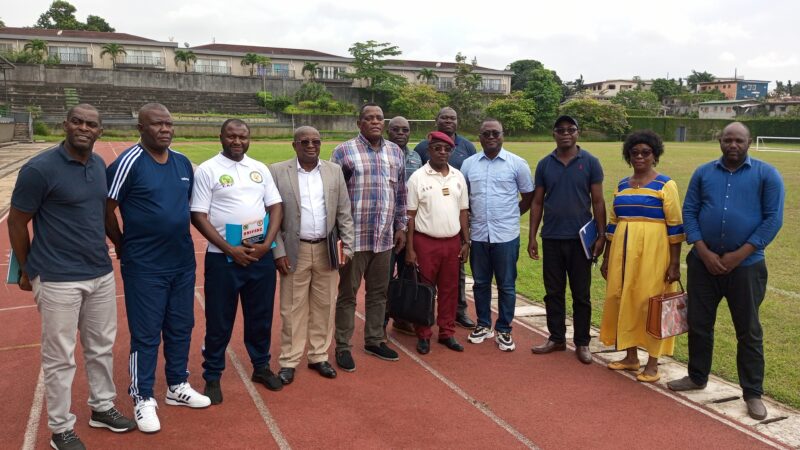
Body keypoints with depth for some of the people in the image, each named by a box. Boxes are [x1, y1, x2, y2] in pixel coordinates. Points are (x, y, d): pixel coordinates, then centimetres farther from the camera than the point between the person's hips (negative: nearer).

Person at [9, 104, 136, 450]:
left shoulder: (99, 165, 5)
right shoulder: (40, 168, -14)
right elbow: (16, 222, -6)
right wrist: (28, 270, 2)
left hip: (102, 273, 6)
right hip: (58, 279, -6)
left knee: (102, 347, 18)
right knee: (60, 357, 6)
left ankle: (102, 408, 36)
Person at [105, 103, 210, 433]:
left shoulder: (183, 162, 6)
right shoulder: (129, 163, -14)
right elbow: (106, 211, -10)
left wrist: (180, 239, 13)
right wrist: (124, 248, 0)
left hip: (183, 262, 6)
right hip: (144, 267, -6)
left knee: (180, 328, 16)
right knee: (145, 334, 5)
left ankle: (177, 386, 33)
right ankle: (143, 398, 20)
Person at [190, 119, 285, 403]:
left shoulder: (260, 169, 8)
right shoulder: (207, 170, -5)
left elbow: (276, 207, 7)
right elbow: (198, 216, -9)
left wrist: (267, 243, -8)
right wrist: (229, 249, -14)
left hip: (261, 256, 4)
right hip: (223, 258, -4)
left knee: (261, 315, 16)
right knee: (219, 321, 7)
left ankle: (261, 367, 34)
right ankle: (212, 377, 23)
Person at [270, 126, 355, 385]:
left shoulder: (334, 171, 5)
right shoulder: (277, 172, -3)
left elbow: (344, 213, 6)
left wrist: (347, 247, 0)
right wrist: (278, 252, -8)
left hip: (327, 250, 3)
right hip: (294, 251, -2)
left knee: (324, 306, 10)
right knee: (293, 308, 5)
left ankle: (319, 356, 23)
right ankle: (289, 361, 16)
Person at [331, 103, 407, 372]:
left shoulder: (395, 152, 10)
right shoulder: (344, 151, -5)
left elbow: (400, 193, 15)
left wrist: (401, 227, 13)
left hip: (384, 237, 5)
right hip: (354, 236, -5)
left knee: (379, 292, 14)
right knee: (348, 293, 5)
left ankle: (374, 341, 29)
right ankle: (343, 347, 15)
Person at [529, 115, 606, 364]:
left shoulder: (590, 162, -2)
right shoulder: (545, 164, 4)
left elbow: (598, 201, -1)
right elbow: (537, 202, 6)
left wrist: (601, 235, -6)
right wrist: (532, 237, 2)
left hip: (580, 238, -2)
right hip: (551, 238, 2)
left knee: (581, 293, 6)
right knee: (553, 292, 10)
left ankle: (582, 343, 17)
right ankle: (556, 338, 22)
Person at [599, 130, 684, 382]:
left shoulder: (665, 185, -5)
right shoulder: (622, 186, 10)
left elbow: (675, 226, -7)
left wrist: (675, 263, -12)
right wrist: (607, 258, 12)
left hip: (653, 253, -5)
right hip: (623, 252, 6)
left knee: (650, 303, 1)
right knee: (623, 301, 9)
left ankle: (652, 363, 12)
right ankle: (630, 356, 23)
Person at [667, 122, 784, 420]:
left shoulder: (766, 174, -2)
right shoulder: (703, 173, 6)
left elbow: (773, 219, -6)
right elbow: (689, 212, 2)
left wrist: (739, 255, -14)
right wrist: (704, 252, -10)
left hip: (746, 265, -3)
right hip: (703, 262, 3)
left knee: (748, 331, 6)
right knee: (699, 323, 12)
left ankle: (753, 393, 17)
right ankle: (697, 377, 30)